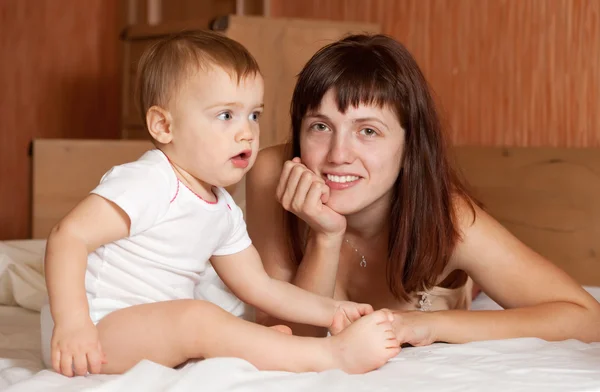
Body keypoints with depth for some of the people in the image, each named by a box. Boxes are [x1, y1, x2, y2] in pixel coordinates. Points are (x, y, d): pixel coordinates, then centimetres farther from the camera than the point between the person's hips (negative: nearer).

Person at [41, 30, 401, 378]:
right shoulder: (148, 185, -19)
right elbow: (69, 236, -26)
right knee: (197, 319, -29)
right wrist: (72, 325, -36)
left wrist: (330, 311, 0)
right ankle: (334, 355, -25)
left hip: (155, 328, 10)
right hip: (96, 332, -10)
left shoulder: (223, 212, 8)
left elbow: (260, 285, 13)